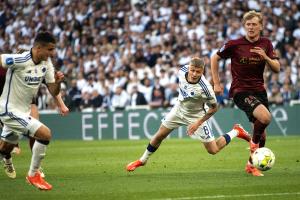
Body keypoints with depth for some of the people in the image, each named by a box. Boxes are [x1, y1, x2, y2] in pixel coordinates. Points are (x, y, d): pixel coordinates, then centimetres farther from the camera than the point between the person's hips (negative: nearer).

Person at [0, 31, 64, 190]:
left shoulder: (46, 63, -2)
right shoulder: (19, 61, -25)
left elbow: (53, 92, 0)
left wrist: (58, 82, -20)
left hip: (23, 111, 8)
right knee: (45, 133, -19)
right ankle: (33, 175, -3)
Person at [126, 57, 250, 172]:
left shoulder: (205, 88, -36)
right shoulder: (182, 71, -23)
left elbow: (214, 108, -20)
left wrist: (198, 123, -22)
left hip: (196, 116, -4)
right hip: (179, 109, 4)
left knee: (213, 150, 0)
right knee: (159, 136, 8)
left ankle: (236, 132, 21)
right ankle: (142, 160, 31)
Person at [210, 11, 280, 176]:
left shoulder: (266, 44, 3)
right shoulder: (234, 44, -8)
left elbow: (276, 69, 0)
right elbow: (215, 58, 5)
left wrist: (265, 57, -19)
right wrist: (216, 83, 1)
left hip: (259, 90, 5)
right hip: (240, 90, -5)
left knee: (261, 132, 8)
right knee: (265, 117, -28)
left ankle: (252, 165, 27)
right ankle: (254, 142, 1)